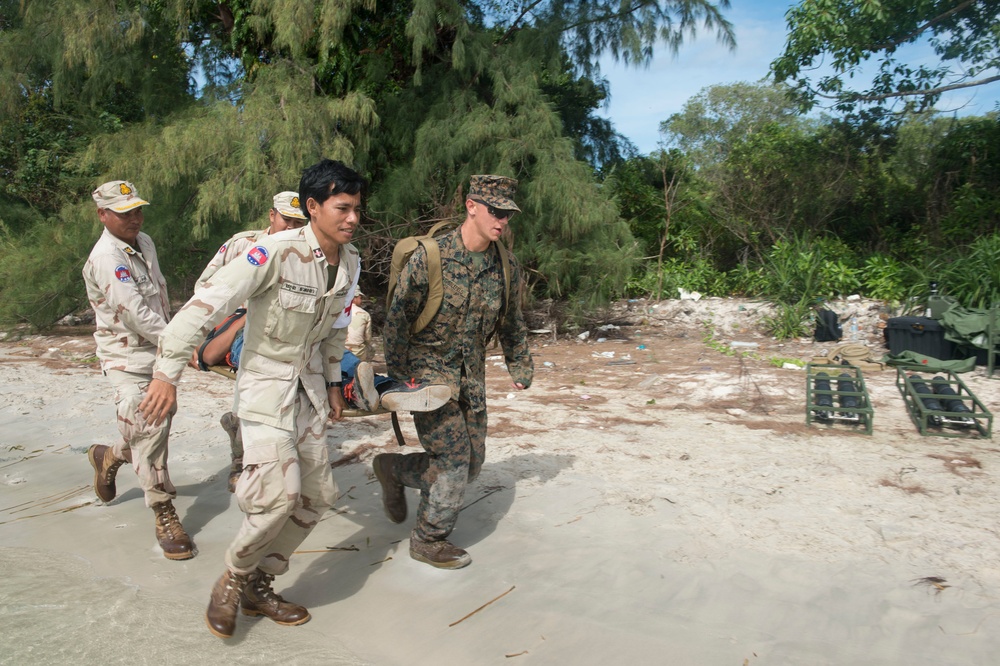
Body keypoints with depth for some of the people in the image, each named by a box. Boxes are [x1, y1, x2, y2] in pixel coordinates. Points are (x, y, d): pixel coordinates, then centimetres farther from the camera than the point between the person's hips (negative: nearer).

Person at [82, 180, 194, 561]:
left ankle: (110, 457, 44)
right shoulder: (106, 258, -19)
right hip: (127, 359, -8)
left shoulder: (144, 242, 8)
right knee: (147, 431, -9)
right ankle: (164, 515, 0)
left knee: (157, 423, 15)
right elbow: (135, 313, -24)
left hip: (158, 351, 8)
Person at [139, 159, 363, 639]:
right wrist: (168, 372, -28)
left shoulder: (350, 261, 0)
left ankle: (258, 586, 27)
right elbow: (208, 303, -26)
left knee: (316, 496, 8)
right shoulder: (278, 251, -23)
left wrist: (333, 382, 18)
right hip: (265, 382, -7)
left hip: (308, 386, 7)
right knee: (279, 492, -20)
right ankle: (233, 577, 10)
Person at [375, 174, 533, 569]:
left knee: (470, 465, 9)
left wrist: (520, 367, 19)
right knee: (454, 459, -7)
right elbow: (397, 317, -10)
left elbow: (512, 323, 14)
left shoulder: (507, 267, -1)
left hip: (471, 374, 6)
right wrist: (399, 375, -11)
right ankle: (428, 541, 16)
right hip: (427, 370, -6)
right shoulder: (430, 258, -16)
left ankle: (393, 468, 30)